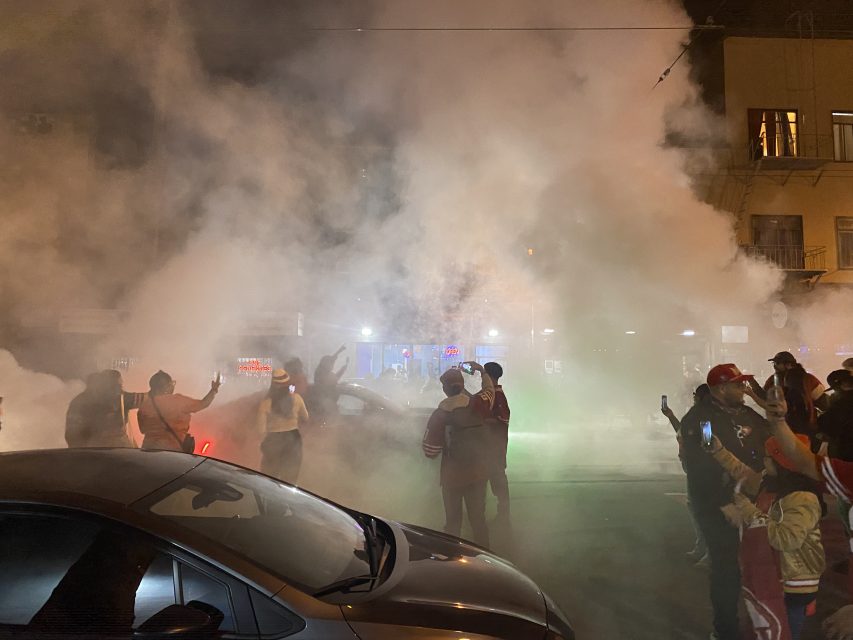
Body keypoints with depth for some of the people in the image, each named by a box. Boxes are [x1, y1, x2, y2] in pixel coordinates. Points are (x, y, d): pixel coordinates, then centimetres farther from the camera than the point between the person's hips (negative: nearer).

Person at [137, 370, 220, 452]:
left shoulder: (143, 406, -1)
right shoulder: (177, 400, -13)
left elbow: (143, 430, 10)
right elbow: (203, 404, -3)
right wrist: (214, 389, 14)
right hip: (174, 448, -4)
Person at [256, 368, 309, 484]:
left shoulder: (266, 402, -17)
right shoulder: (296, 398, -9)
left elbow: (261, 429, -12)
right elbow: (305, 419, 6)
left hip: (273, 440, -2)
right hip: (293, 438, 2)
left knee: (269, 478, 15)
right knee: (290, 478, 17)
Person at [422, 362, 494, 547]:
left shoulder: (439, 414, -12)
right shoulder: (477, 405, -6)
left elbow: (430, 451, -11)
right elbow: (489, 390, 18)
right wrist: (482, 371, 32)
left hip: (452, 474, -2)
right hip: (478, 471, 2)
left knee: (453, 519, 11)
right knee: (478, 516, 14)